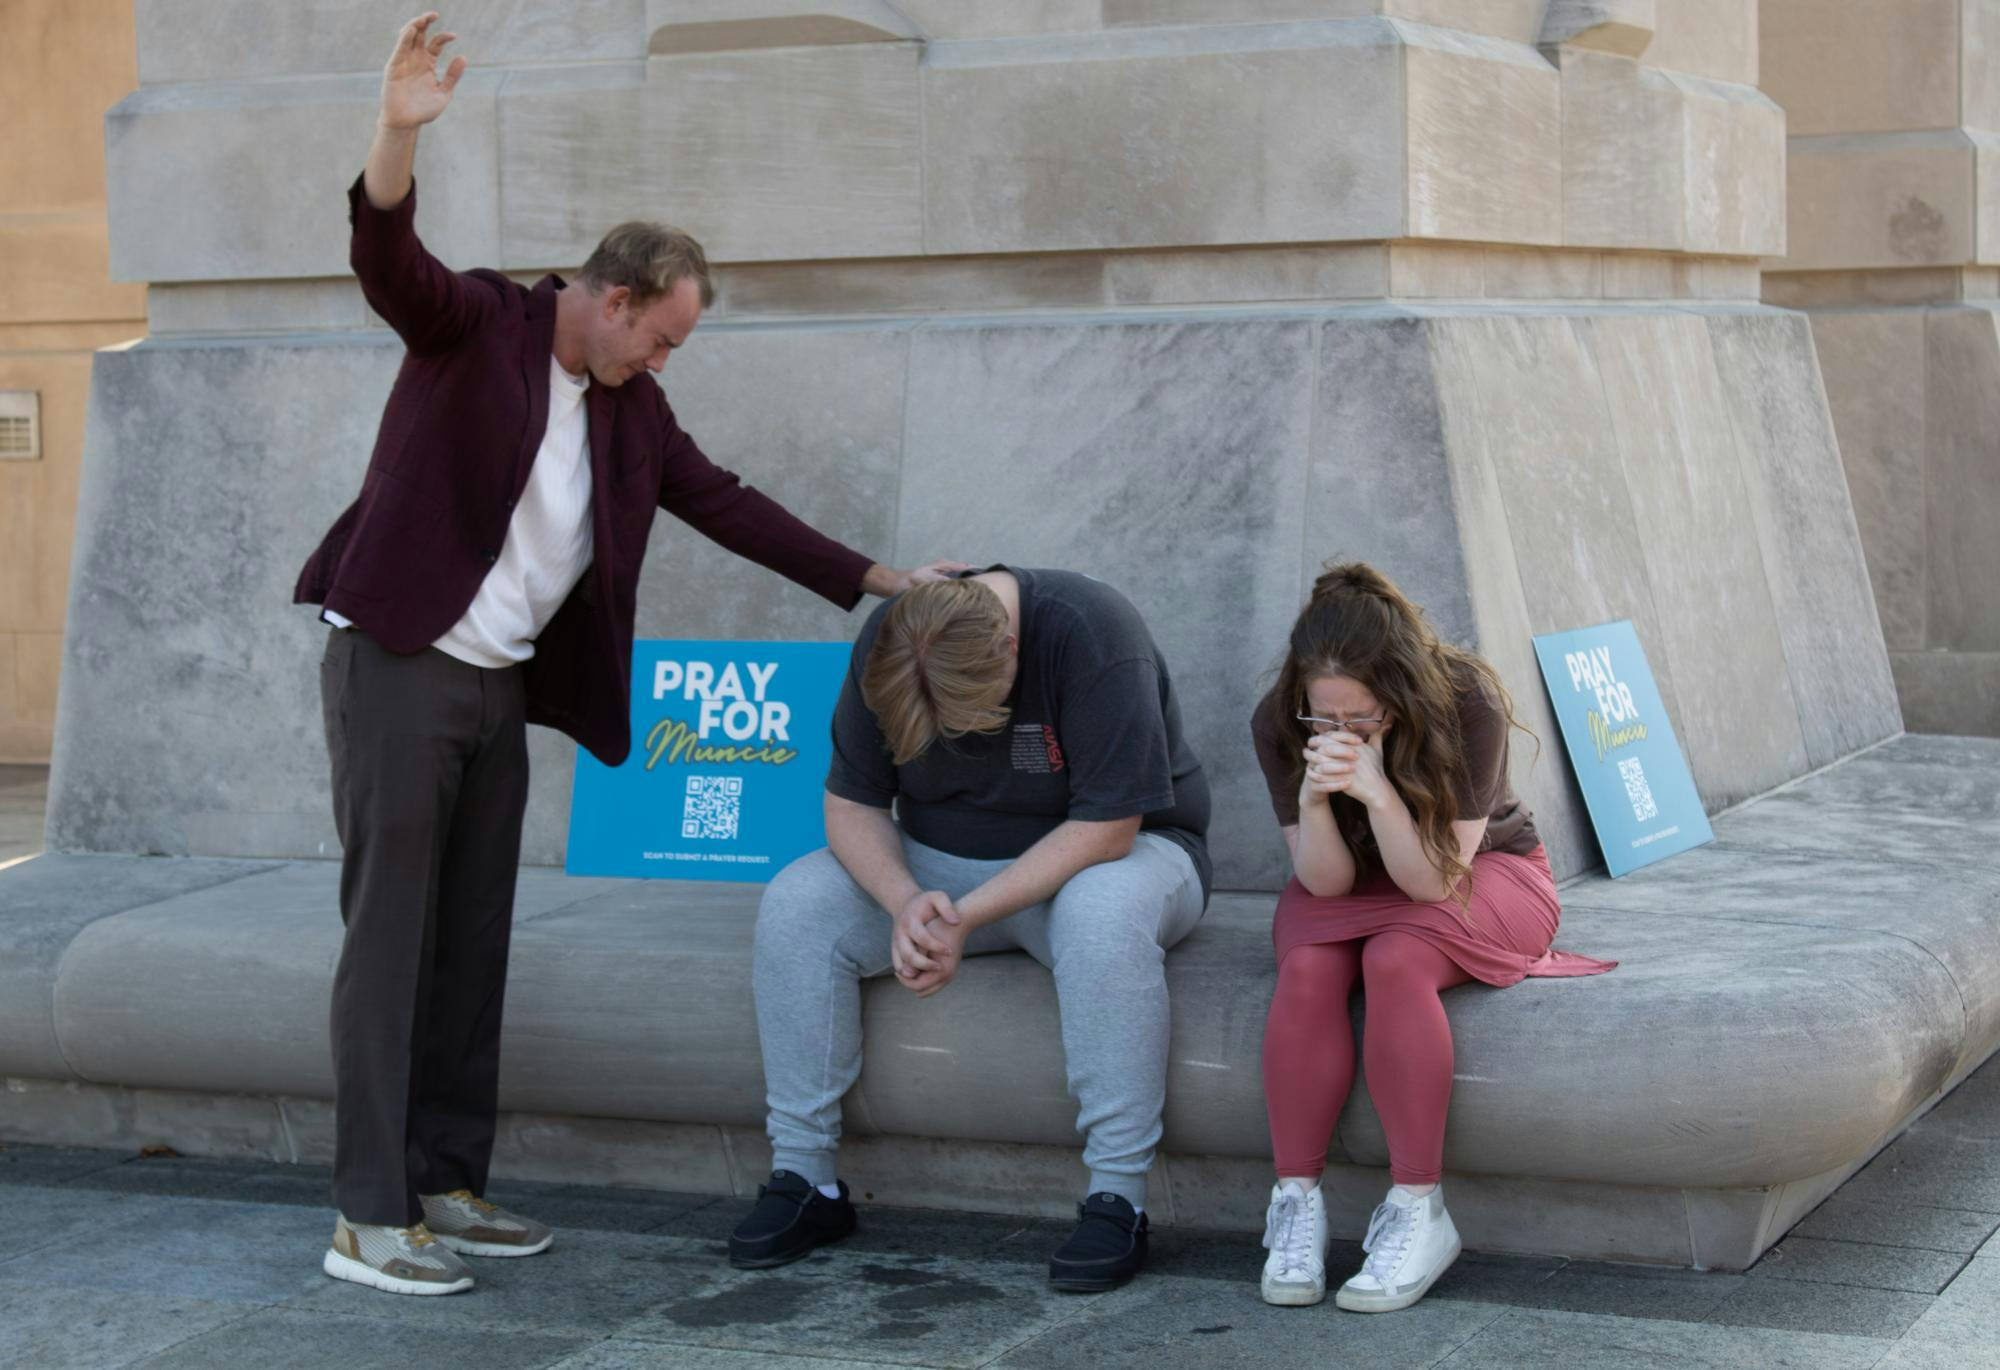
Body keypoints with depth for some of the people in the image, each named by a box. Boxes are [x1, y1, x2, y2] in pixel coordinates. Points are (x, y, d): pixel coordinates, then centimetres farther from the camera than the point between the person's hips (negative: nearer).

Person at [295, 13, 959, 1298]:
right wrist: (401, 135, -45)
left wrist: (876, 579, 14)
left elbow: (726, 503, 16)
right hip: (396, 667, -7)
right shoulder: (476, 324, -7)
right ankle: (369, 1219, -5)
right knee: (390, 938, -7)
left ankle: (447, 1185, 17)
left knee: (474, 945, 9)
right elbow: (390, 265, -26)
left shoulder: (631, 410, 11)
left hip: (500, 688, 7)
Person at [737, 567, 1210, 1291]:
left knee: (1103, 916, -39)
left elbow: (1106, 828, -27)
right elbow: (850, 805, -7)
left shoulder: (1091, 633, -28)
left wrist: (966, 918, -30)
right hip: (939, 867, 4)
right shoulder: (886, 645, -12)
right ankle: (803, 1181, -11)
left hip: (1103, 853, -4)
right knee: (794, 905, -18)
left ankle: (1118, 1198, -31)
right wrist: (906, 902, -27)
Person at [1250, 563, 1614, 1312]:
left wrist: (1378, 793, -44)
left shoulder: (1469, 704, -29)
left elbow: (1434, 879, -28)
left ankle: (1418, 1212, -26)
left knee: (1395, 961, -34)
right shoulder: (1278, 724, -21)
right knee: (1308, 969, -30)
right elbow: (1325, 880, -17)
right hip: (1350, 889, 3)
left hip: (1481, 870, -3)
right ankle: (1296, 1202, -20)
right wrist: (1314, 800, -37)